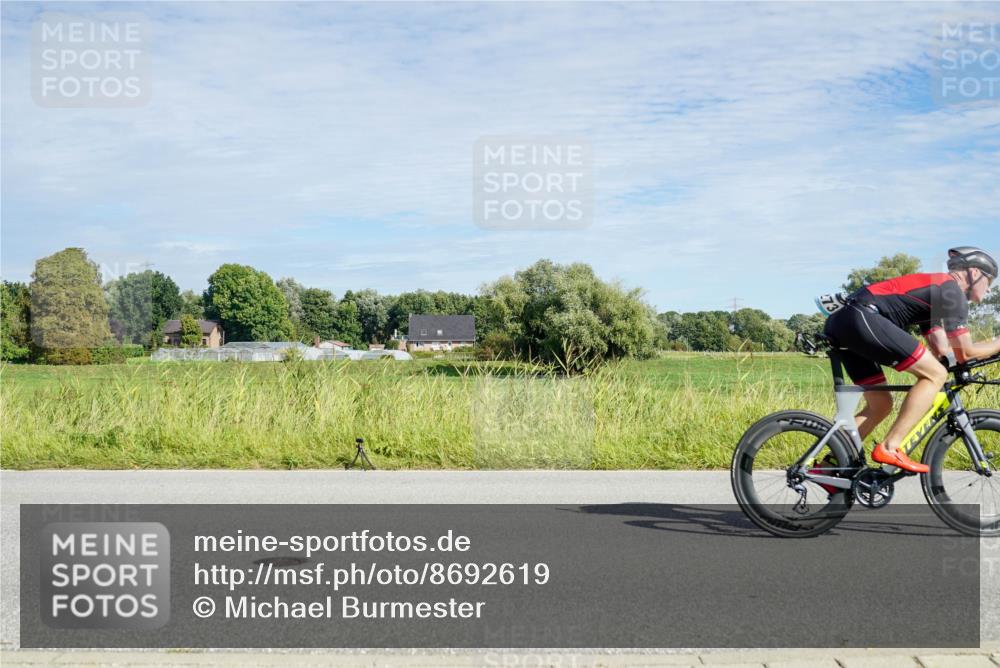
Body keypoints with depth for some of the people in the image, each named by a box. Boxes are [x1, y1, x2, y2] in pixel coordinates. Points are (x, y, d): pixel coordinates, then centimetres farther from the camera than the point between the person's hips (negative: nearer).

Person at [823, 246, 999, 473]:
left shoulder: (933, 288, 30)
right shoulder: (951, 289, 2)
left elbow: (941, 350, 27)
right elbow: (965, 352, 1)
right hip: (861, 318, -10)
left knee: (880, 406, 17)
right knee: (935, 375, -6)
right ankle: (890, 449, -10)